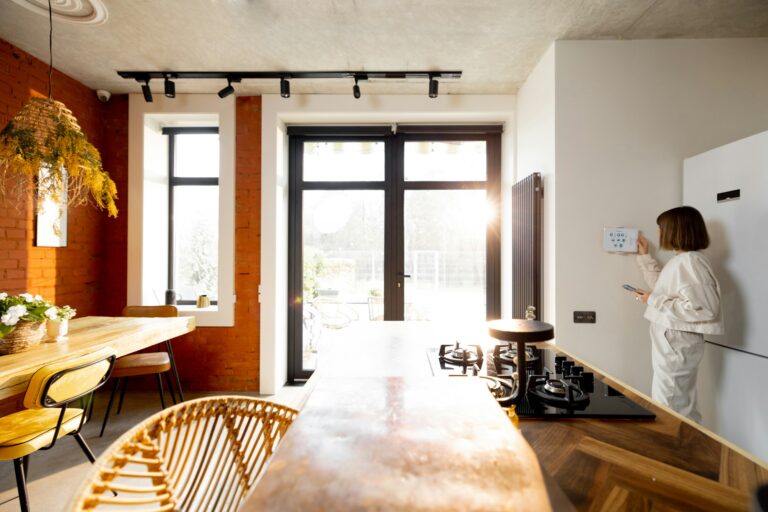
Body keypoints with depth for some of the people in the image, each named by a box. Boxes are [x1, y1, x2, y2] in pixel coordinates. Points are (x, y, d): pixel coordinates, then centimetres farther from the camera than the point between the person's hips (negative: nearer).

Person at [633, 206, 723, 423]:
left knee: (668, 410, 2)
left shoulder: (690, 261, -20)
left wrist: (653, 301, -21)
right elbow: (663, 287, 28)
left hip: (677, 344, -10)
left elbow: (702, 309, -27)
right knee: (682, 408, 22)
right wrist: (644, 256, 27)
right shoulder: (680, 261, 11)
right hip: (671, 341, 10)